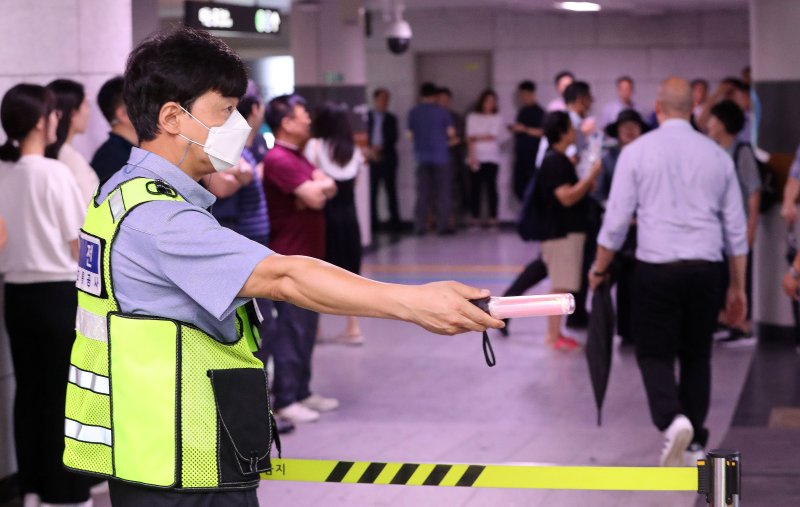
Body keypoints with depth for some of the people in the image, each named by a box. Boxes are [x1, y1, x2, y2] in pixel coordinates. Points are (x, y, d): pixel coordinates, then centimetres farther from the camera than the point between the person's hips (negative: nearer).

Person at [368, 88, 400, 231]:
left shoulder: (391, 119, 9)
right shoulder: (367, 117, 7)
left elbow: (393, 139, 2)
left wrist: (380, 148, -11)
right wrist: (370, 150, -11)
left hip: (387, 158, 0)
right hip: (372, 158, 0)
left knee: (391, 191, -1)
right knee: (371, 191, -2)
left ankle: (395, 221, 2)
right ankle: (373, 221, 4)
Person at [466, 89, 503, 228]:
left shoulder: (497, 118, 8)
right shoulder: (473, 117, 9)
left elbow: (493, 136, -2)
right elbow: (470, 139, 0)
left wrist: (477, 138, 1)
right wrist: (472, 157, -10)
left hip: (492, 158, 0)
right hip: (476, 158, 0)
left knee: (491, 187, -3)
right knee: (476, 188, -2)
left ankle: (492, 218, -2)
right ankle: (475, 218, 0)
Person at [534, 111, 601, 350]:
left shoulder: (559, 159, 15)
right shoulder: (555, 161, -17)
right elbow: (567, 197, -24)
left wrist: (588, 184, 9)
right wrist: (592, 175, -21)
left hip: (566, 231, 10)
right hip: (561, 232, -10)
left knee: (560, 286, 14)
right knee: (561, 286, -7)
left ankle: (554, 334, 19)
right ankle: (555, 337, -3)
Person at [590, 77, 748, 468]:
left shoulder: (637, 152, -2)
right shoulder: (717, 155, 7)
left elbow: (616, 220, -2)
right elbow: (736, 228, 9)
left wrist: (599, 270, 12)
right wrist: (738, 286, 17)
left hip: (656, 269, -3)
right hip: (706, 269, 3)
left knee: (655, 352, 7)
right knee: (697, 356, 15)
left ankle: (672, 419, -19)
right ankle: (694, 444, 16)